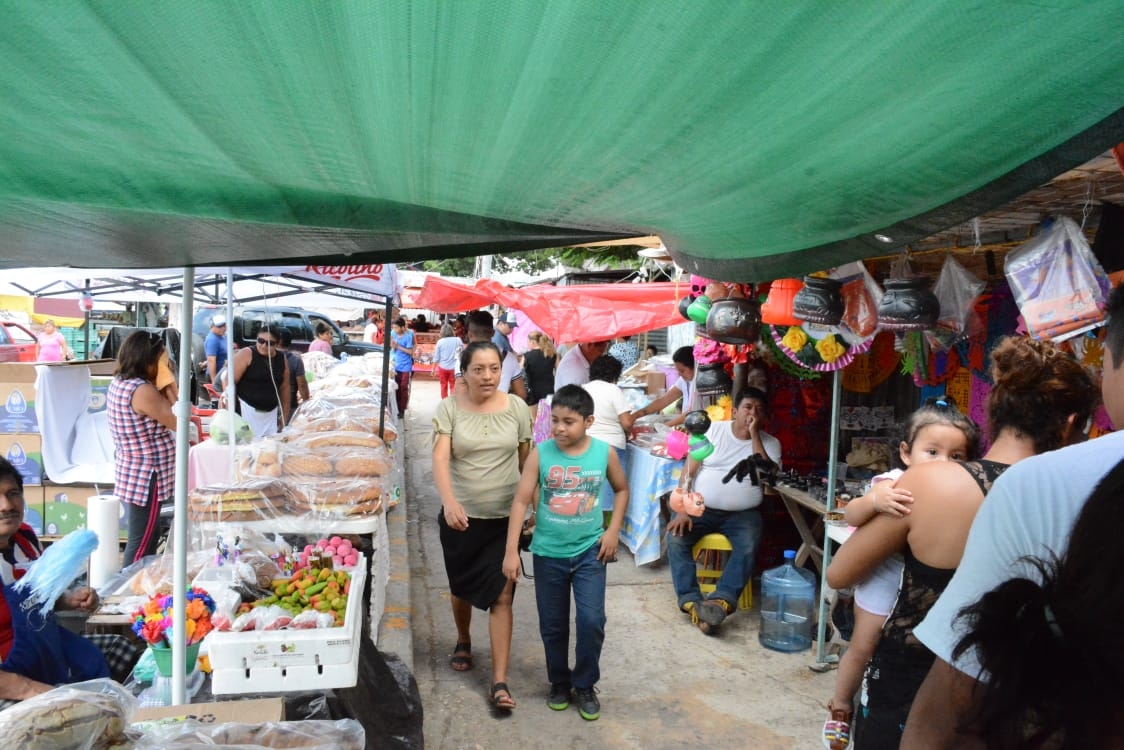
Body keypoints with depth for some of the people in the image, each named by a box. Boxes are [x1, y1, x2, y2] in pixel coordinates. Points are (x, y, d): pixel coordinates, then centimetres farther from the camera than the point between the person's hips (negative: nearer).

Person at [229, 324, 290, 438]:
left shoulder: (282, 359, 8)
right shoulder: (246, 354, -6)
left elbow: (285, 388, 14)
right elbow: (230, 381, -9)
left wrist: (285, 418, 14)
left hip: (271, 413, 5)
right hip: (246, 410, -5)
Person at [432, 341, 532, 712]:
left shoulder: (516, 407, -5)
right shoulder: (448, 408, -10)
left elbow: (526, 461, 4)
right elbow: (440, 458, -21)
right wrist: (449, 501, -38)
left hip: (505, 517, 0)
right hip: (461, 515, 1)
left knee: (501, 595, -2)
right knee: (461, 587, 20)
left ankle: (500, 681, 6)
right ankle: (463, 641, 49)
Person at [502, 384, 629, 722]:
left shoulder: (604, 453, -8)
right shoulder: (540, 453, -12)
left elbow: (622, 489, 9)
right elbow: (521, 501, -12)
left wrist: (613, 530, 0)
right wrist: (511, 551, -16)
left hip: (590, 552, 0)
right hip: (548, 553, 0)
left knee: (591, 621, -4)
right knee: (553, 625, 12)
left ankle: (585, 686, 19)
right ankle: (560, 682, 34)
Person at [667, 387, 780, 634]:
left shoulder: (770, 443, 4)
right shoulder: (713, 429, 2)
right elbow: (689, 471, -1)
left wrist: (754, 435, -15)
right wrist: (682, 509, -14)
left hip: (742, 513, 0)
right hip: (702, 507, 0)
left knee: (748, 547, -30)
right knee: (676, 539, -25)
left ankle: (721, 602, -36)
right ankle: (691, 602, -26)